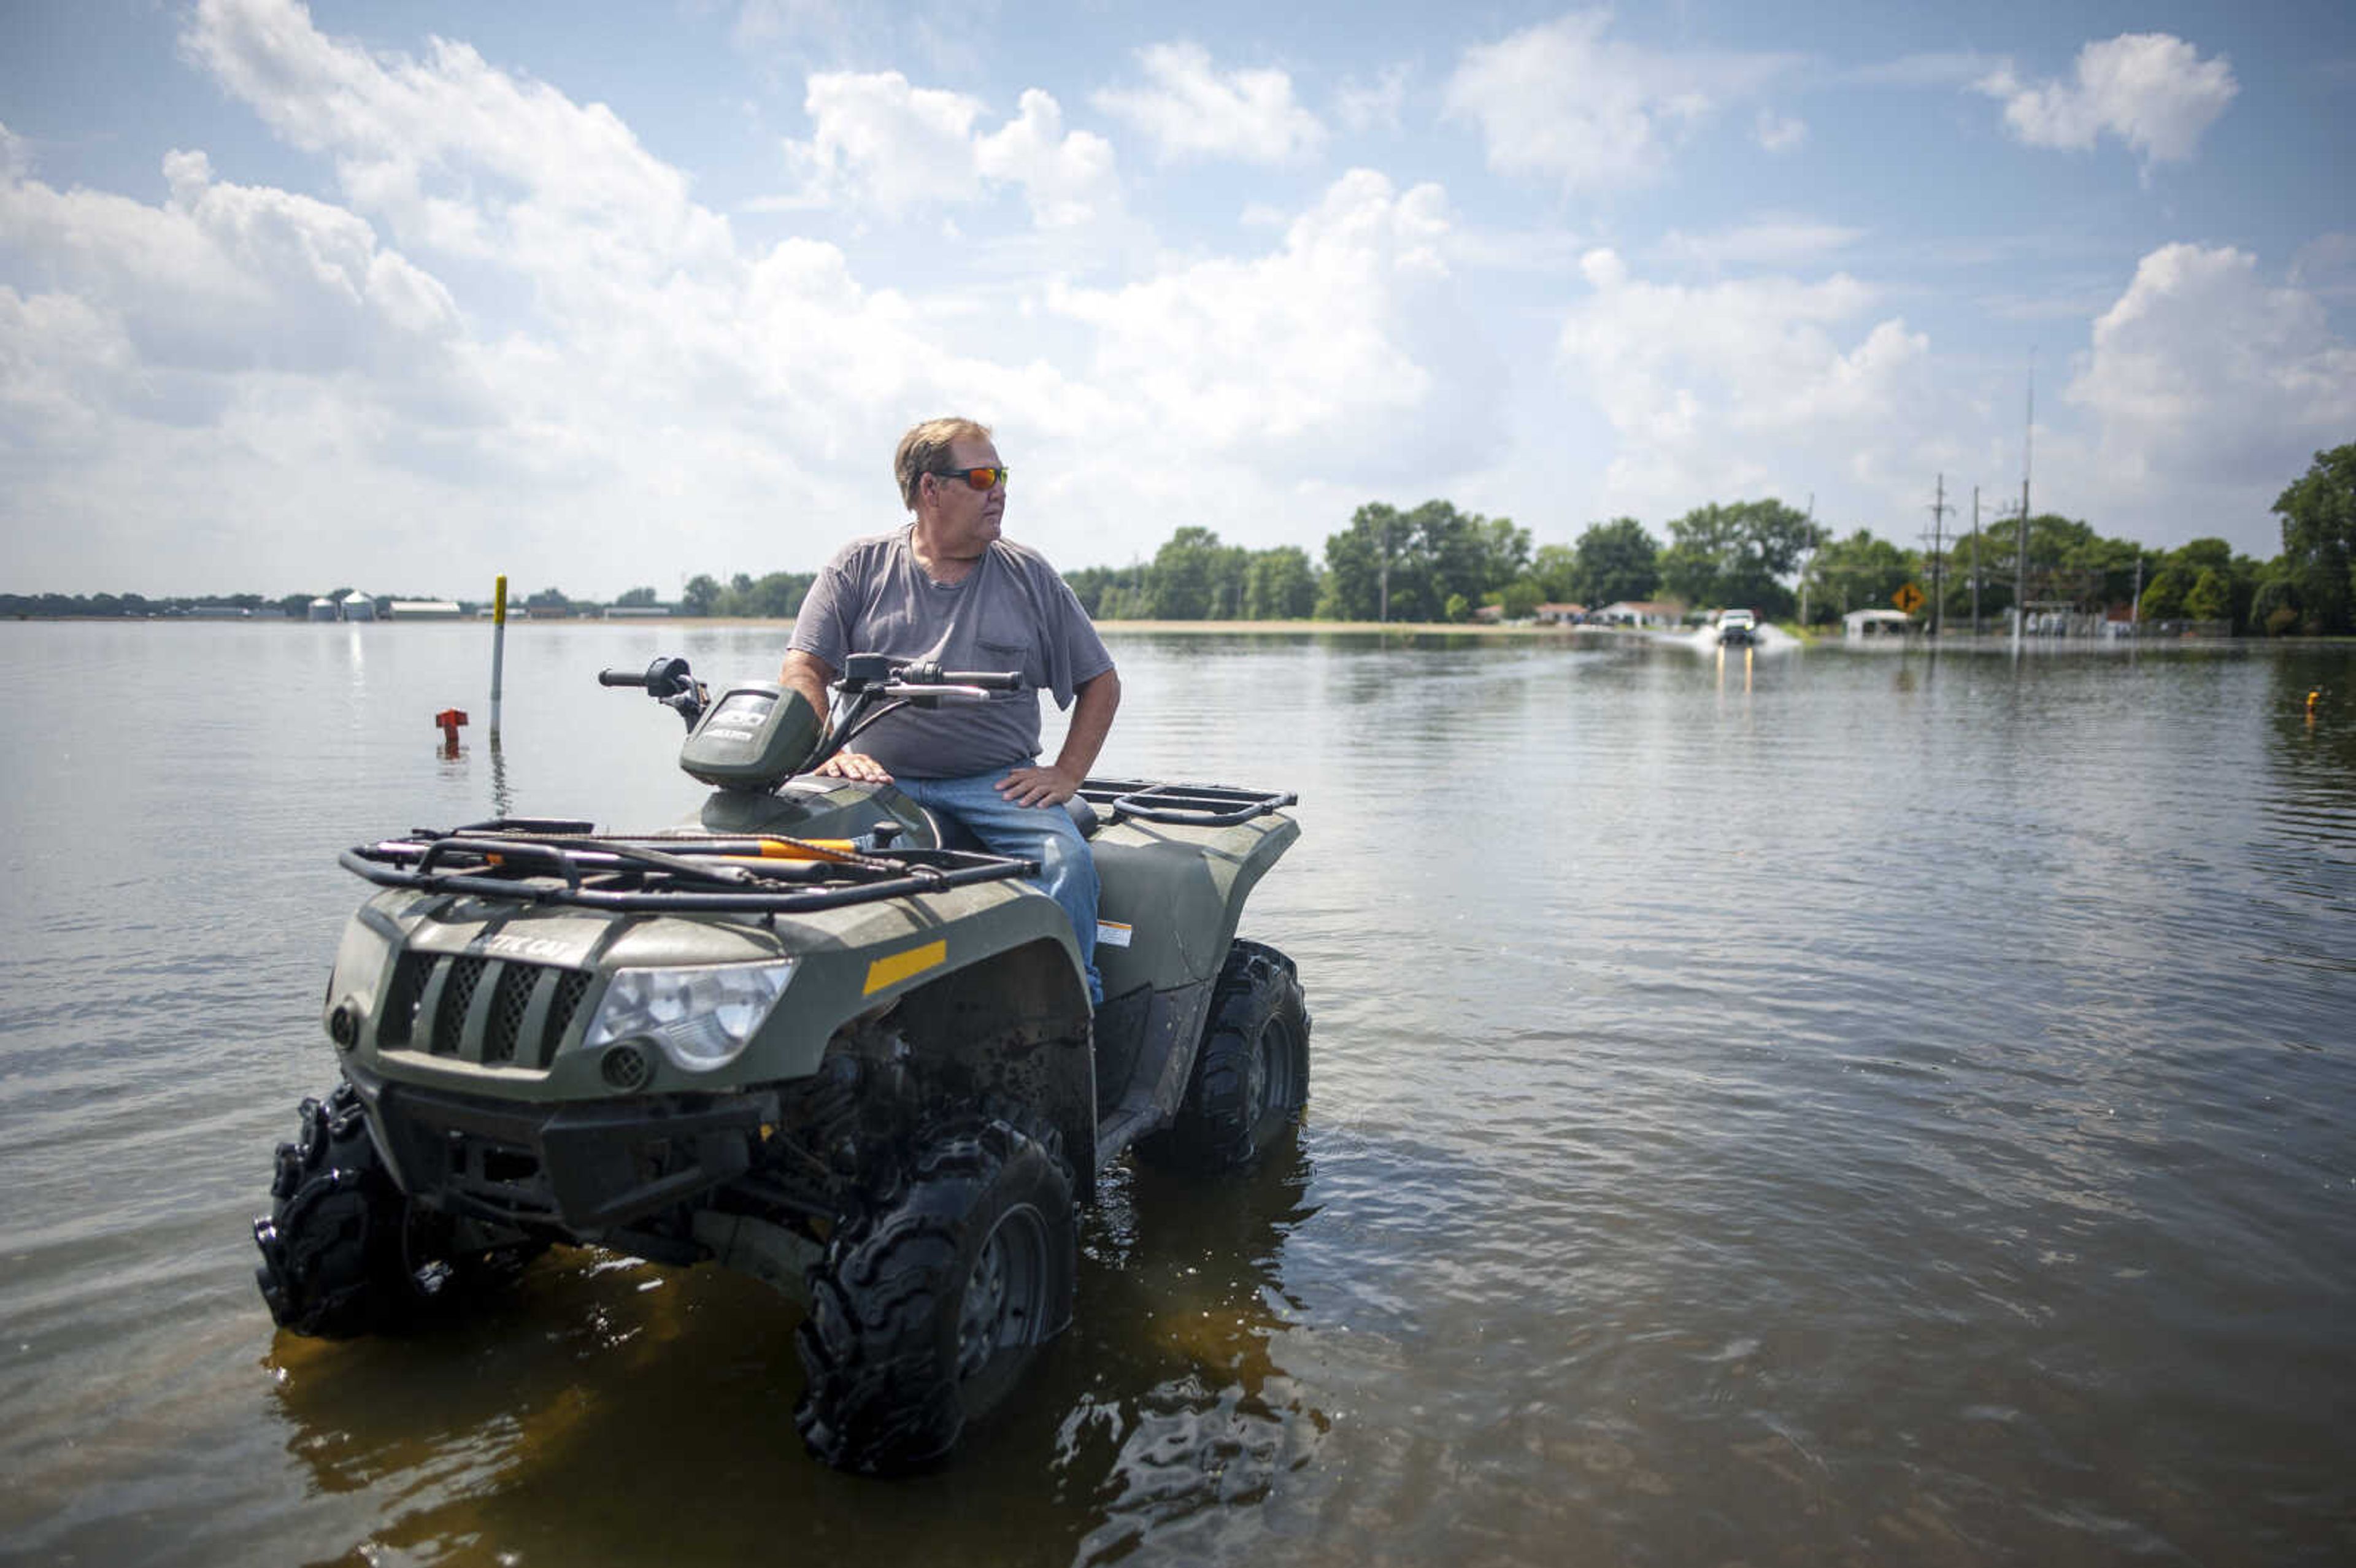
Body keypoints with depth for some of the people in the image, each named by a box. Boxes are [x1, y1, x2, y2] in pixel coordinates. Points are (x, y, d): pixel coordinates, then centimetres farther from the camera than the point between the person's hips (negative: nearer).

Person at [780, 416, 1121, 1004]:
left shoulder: (1030, 576, 13)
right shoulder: (859, 568, 11)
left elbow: (1100, 681, 16)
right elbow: (802, 669, 3)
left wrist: (1066, 774, 2)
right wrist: (829, 754, -16)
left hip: (998, 783, 0)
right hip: (884, 780, 0)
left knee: (1068, 861, -27)